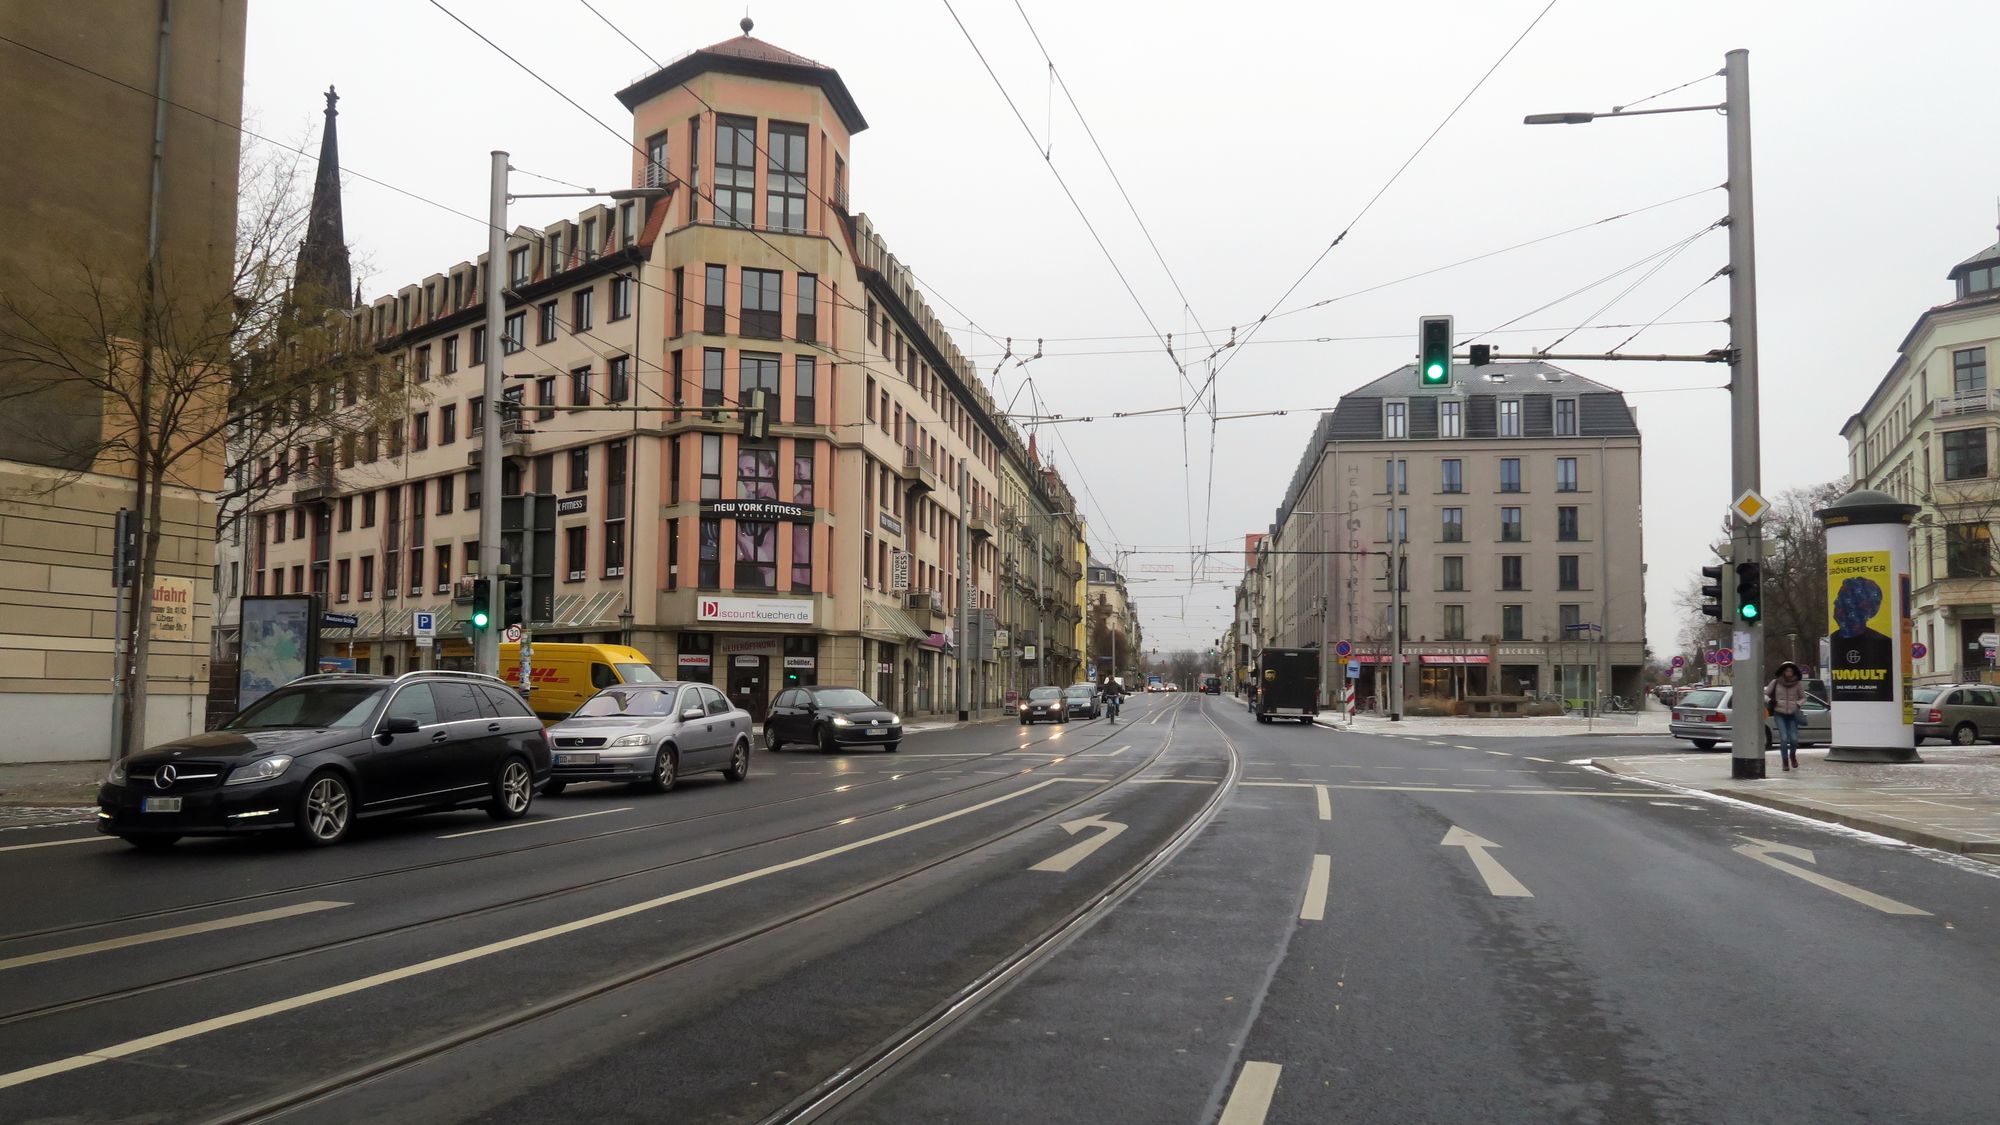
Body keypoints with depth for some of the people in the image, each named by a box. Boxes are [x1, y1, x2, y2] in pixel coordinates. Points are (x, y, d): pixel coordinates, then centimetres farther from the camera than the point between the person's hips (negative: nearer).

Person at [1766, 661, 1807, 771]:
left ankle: (1792, 756, 26)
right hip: (1779, 714, -1)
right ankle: (1785, 762, 1)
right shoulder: (1775, 682, -1)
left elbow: (1803, 698, 13)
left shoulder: (1798, 684, 2)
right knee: (1784, 738, -13)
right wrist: (1769, 700, -12)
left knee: (1794, 739, -7)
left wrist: (1798, 704, -6)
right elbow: (1765, 694, 8)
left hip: (1792, 714, 1)